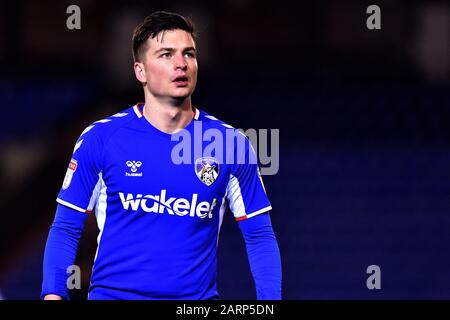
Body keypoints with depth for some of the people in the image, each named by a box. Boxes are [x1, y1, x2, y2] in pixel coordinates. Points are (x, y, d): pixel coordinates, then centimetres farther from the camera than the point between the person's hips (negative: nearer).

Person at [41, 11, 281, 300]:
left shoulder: (232, 144, 3)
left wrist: (270, 299, -5)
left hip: (198, 296, 3)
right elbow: (66, 229, 3)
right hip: (111, 293, -3)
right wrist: (53, 293, -10)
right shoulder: (99, 139, 0)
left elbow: (259, 236, 7)